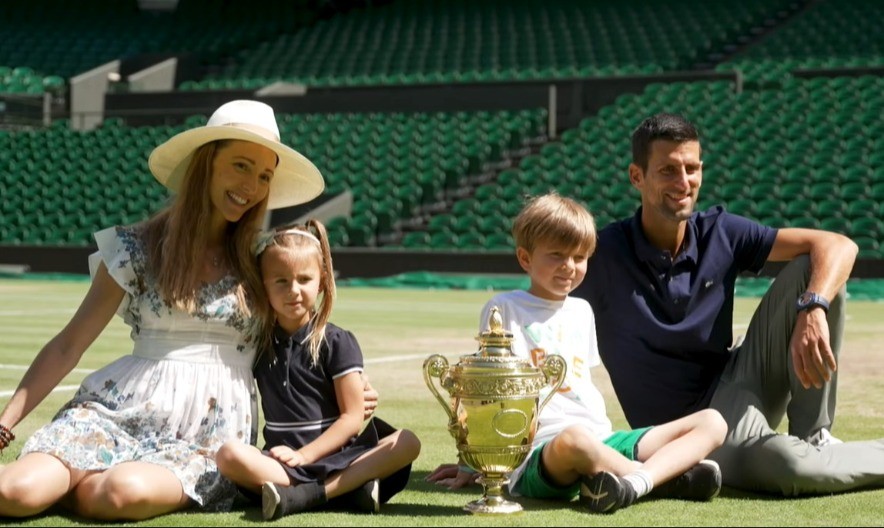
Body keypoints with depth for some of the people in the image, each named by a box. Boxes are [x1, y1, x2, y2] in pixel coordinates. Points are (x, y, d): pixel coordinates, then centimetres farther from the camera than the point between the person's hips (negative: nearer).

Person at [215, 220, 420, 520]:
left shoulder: (337, 343, 3)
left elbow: (352, 416, -3)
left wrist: (304, 455, -14)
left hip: (334, 455, -1)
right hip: (280, 461, 1)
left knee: (407, 443, -25)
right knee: (229, 455, -30)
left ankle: (301, 497, -38)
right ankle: (348, 488, -36)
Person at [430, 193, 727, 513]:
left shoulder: (582, 310, 21)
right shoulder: (505, 308, 2)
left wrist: (604, 434, 14)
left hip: (603, 441, 8)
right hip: (541, 455, -7)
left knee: (712, 422, -5)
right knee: (575, 439, -44)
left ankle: (634, 483, -31)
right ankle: (671, 477, -19)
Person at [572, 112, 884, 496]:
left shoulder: (721, 234, -2)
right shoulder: (604, 256, -13)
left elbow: (838, 246, -9)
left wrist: (813, 310, -29)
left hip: (735, 384, 5)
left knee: (811, 270, -11)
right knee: (787, 464, -38)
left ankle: (813, 437, -8)